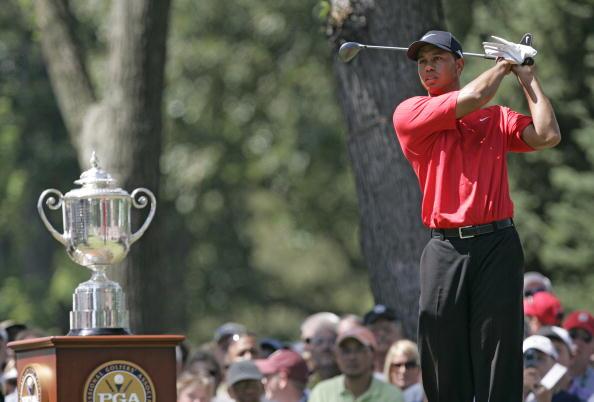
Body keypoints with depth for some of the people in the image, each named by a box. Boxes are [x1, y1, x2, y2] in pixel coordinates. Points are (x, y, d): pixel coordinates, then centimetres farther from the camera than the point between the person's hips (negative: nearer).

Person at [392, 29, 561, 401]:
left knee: (500, 365, -4)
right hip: (446, 249, -1)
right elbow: (471, 99, -6)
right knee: (445, 371, 0)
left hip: (498, 246, 1)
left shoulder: (497, 118, 16)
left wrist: (528, 77, 9)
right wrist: (504, 64, 10)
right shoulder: (409, 114, 8)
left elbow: (547, 136, -1)